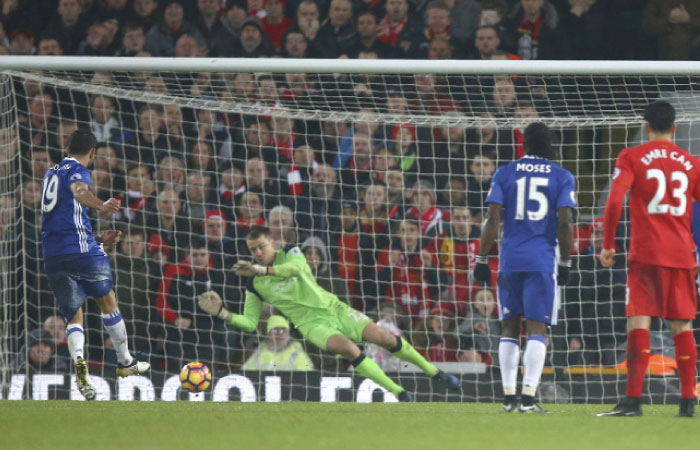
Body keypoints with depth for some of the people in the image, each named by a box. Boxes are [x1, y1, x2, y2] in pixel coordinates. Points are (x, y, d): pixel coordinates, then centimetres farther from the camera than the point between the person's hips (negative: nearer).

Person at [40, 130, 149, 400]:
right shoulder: (78, 170, -2)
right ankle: (126, 363, 26)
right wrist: (101, 206, -49)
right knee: (107, 301, 16)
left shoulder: (51, 174, 22)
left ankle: (78, 361, -24)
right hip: (81, 249, -6)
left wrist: (98, 243, 37)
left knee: (74, 317, 6)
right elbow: (78, 190, -28)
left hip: (52, 254, 6)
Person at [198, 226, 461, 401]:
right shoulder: (254, 285, 1)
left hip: (332, 308, 1)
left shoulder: (290, 254, -1)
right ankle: (399, 393, -25)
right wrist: (221, 312, -14)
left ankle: (434, 373, 10)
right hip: (313, 324, -1)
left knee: (383, 337, -8)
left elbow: (297, 267, -25)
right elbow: (249, 323, 1)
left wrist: (263, 269, -34)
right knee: (349, 348, -30)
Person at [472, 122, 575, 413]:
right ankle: (528, 396, -13)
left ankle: (508, 396, 6)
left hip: (509, 259, 1)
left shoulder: (504, 174, 5)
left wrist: (482, 260, 4)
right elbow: (565, 223, -4)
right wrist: (565, 263, 4)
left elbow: (493, 219, 0)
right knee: (537, 328, -3)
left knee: (510, 326, 10)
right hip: (542, 260, -1)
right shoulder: (562, 178, 3)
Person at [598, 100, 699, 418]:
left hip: (645, 252, -3)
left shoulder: (632, 158, 0)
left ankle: (633, 400, -14)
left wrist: (608, 245, -4)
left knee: (638, 322, -6)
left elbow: (614, 202, -10)